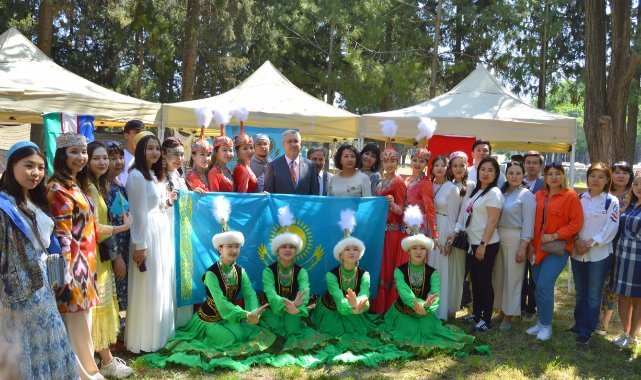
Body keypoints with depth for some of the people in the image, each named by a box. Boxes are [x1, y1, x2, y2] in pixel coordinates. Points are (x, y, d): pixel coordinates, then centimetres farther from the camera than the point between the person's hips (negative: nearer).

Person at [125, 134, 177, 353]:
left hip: (163, 233, 9)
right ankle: (143, 341, 9)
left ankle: (159, 334, 27)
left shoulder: (157, 176, 15)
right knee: (147, 288, -2)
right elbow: (138, 212, -16)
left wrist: (168, 201, 4)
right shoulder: (136, 175, -11)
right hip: (148, 234, -9)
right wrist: (140, 245, -18)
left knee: (162, 285, 14)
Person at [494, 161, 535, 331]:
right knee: (498, 275, 11)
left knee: (512, 277, 2)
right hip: (498, 238, 5)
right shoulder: (501, 192, 10)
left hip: (516, 239, -5)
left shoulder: (526, 195, -7)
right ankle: (501, 309, 27)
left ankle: (509, 315, 14)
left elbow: (528, 223, -10)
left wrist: (523, 247, -15)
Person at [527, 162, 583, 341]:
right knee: (538, 287, 9)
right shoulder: (539, 195, 8)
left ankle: (546, 325, 6)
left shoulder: (570, 196, -7)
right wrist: (530, 244, 5)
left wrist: (554, 236, -15)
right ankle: (541, 322, 24)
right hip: (538, 248, 5)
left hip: (557, 248, -5)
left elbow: (576, 223, -10)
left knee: (544, 286, -11)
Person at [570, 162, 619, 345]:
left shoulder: (611, 201, -4)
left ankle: (586, 330, 10)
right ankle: (579, 324, 28)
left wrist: (591, 243, -15)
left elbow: (611, 228, -10)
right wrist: (577, 240, -9)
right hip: (578, 252, 4)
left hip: (599, 254, -4)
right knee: (580, 292, 14)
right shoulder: (580, 198, 8)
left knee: (593, 294, 2)